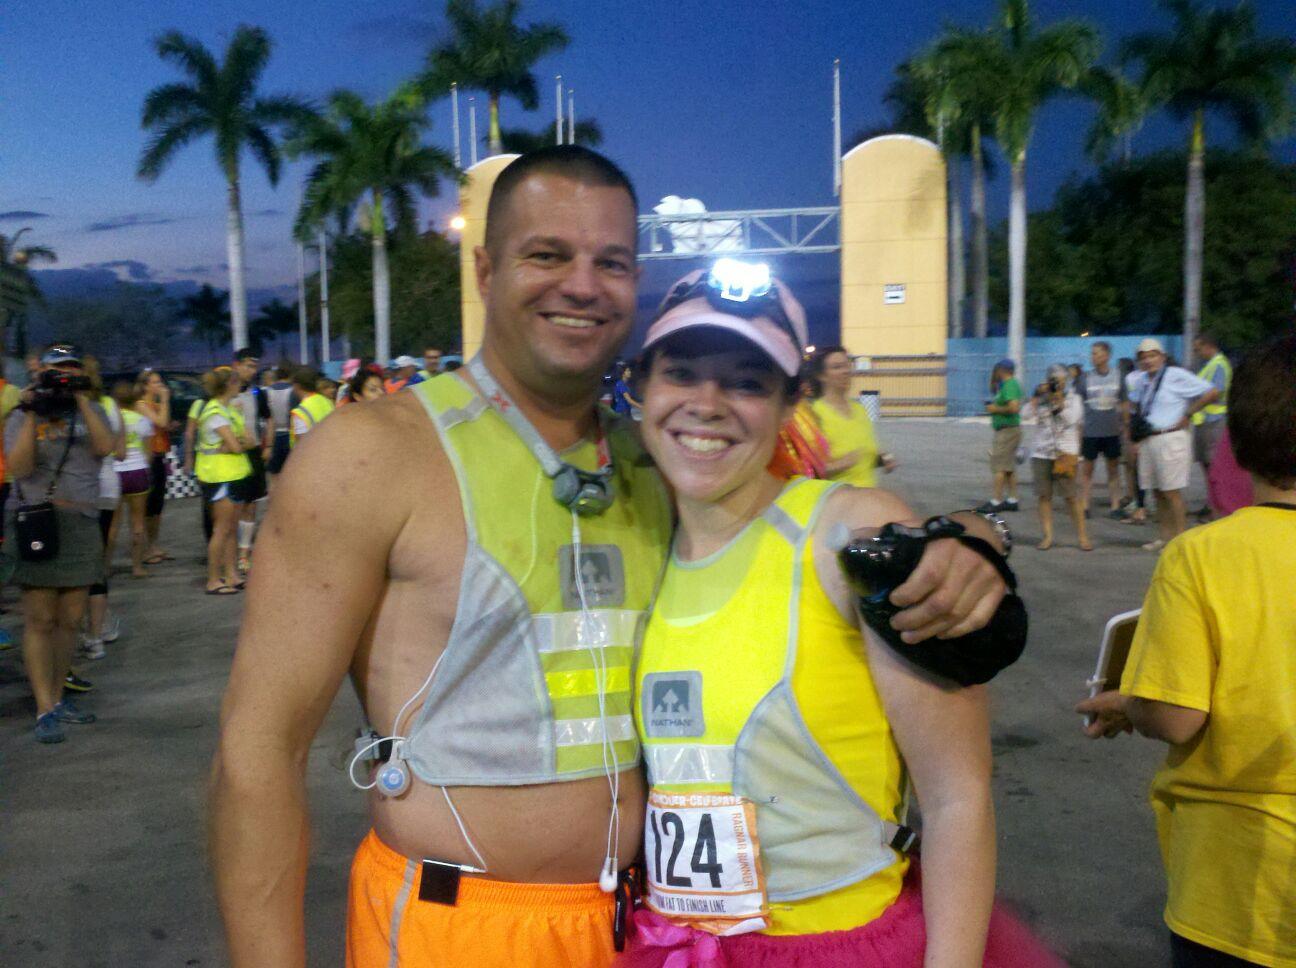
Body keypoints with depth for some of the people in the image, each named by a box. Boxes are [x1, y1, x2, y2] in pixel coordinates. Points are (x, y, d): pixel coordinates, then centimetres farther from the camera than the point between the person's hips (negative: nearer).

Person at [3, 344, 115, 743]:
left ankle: (57, 698, 18)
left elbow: (105, 447, -8)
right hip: (36, 521, -3)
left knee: (70, 620, 6)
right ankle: (45, 710, -1)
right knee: (40, 620, -4)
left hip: (82, 523, 3)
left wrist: (81, 399, -10)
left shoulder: (91, 411, 11)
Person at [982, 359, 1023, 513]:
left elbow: (1014, 407, -25)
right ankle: (1012, 500, 16)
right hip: (1009, 429, 11)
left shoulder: (1009, 385, -15)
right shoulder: (1010, 384, 16)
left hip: (1007, 430, -11)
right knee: (1009, 467, 13)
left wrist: (996, 409, -15)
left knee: (999, 467, -9)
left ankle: (996, 501, -8)